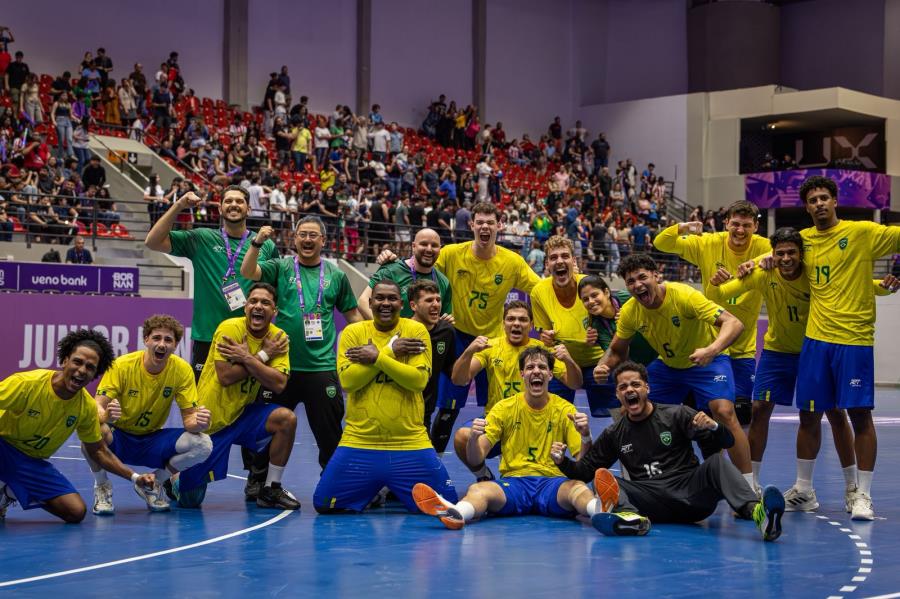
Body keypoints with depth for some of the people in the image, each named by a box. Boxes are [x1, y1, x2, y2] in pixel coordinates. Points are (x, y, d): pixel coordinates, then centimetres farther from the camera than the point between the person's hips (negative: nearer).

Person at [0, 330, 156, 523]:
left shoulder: (87, 407, -8)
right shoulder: (26, 383, -22)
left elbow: (98, 451, 5)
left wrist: (135, 477, -5)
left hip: (34, 462, 6)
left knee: (76, 511, -11)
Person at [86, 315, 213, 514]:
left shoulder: (182, 370, -12)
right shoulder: (122, 365, -18)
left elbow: (189, 417, -10)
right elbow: (97, 408, -21)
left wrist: (197, 423, -36)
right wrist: (106, 415, -47)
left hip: (152, 441, 2)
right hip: (118, 439, -2)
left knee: (203, 444, -24)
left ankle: (155, 483, 3)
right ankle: (102, 486, -7)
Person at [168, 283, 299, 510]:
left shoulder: (279, 337, -4)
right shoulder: (229, 328, -17)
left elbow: (279, 384, -18)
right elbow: (225, 376, -26)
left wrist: (247, 358, -26)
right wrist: (263, 355, -20)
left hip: (242, 413, 4)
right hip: (211, 420, -4)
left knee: (287, 419, -23)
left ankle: (270, 489, -5)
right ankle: (174, 480, 39)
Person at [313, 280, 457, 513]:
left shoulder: (416, 331, -1)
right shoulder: (353, 332, 3)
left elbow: (419, 379, -13)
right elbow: (347, 380, -11)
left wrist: (377, 358, -16)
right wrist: (390, 351, -13)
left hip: (410, 444, -1)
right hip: (358, 443, 1)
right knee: (324, 504, -2)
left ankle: (398, 490, 26)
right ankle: (369, 490, 27)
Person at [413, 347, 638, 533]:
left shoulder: (565, 410, 7)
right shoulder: (505, 408, 8)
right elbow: (476, 459, 2)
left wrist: (586, 436, -21)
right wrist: (474, 437, -22)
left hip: (553, 482, 0)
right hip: (513, 481, 0)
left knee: (578, 488, -35)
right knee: (478, 490, -32)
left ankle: (602, 509, -68)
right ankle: (454, 514, -65)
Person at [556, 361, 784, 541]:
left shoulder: (676, 416, 11)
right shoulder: (614, 434, 19)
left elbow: (727, 442, 7)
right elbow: (584, 471, 20)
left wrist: (713, 427, -16)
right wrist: (562, 461, -1)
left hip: (689, 492, -1)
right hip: (651, 500, 1)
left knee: (716, 462, -29)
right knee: (604, 479, -22)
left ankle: (755, 511, -57)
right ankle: (631, 516, -58)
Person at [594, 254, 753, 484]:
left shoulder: (683, 295, -30)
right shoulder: (629, 311, -14)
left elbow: (734, 323, -36)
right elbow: (616, 350, 3)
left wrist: (710, 351, -55)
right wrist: (603, 366, -21)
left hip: (707, 361, -5)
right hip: (668, 365, 6)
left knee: (724, 411, -27)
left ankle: (749, 488, -17)